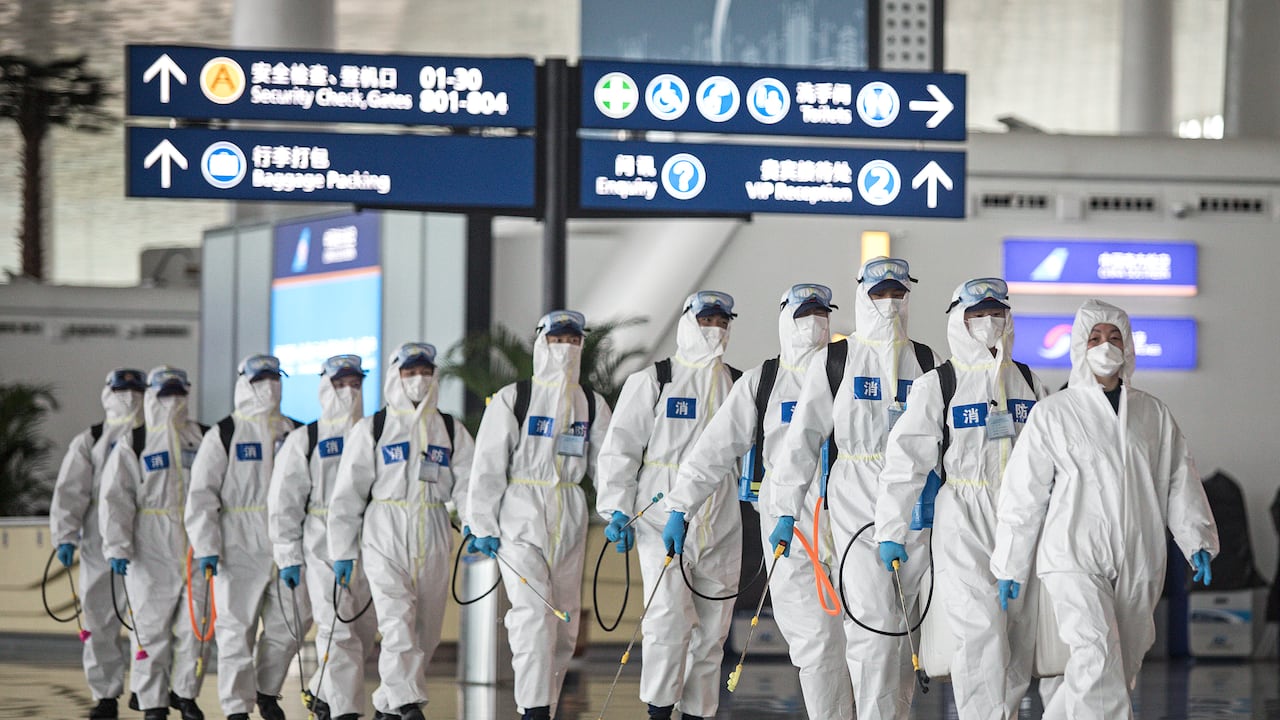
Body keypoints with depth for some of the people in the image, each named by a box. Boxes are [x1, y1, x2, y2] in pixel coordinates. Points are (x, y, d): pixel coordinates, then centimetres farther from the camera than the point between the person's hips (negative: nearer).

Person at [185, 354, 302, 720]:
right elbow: (201, 495, -6)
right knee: (237, 628, -4)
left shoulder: (295, 434, 13)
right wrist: (206, 548, -14)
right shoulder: (223, 435, -1)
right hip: (239, 549, -4)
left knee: (286, 628, 7)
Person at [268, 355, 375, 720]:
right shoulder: (303, 440, 4)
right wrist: (288, 556, -5)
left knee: (364, 631, 7)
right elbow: (283, 502, 2)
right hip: (322, 547, -4)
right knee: (338, 630, -11)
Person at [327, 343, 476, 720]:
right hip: (385, 535, -3)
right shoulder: (371, 429, 6)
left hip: (433, 540, 3)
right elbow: (347, 493, 5)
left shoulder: (452, 431, 13)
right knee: (398, 620, -18)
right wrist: (342, 551, 1)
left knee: (426, 629, 6)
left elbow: (467, 485, 1)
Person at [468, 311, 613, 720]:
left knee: (565, 624, 5)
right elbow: (488, 466, -1)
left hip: (569, 521, 5)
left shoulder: (592, 405, 12)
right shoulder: (512, 399, 0)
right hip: (521, 517, -5)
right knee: (534, 611, -18)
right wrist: (483, 525, -7)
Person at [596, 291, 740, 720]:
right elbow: (620, 447, 1)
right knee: (669, 617, -15)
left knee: (712, 626, 4)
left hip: (722, 524, 4)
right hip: (664, 518, -4)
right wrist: (617, 510, -7)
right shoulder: (652, 382, 3)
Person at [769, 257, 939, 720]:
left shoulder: (926, 362, 11)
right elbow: (803, 437, 3)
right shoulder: (833, 361, 5)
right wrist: (786, 509, -3)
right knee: (872, 619, -12)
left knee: (899, 621, 5)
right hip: (856, 501, -3)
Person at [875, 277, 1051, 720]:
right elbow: (905, 460, -4)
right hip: (964, 521, -5)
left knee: (1021, 630, 5)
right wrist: (891, 530, -9)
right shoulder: (936, 386, -2)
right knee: (980, 628, -14)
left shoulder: (1029, 383, 12)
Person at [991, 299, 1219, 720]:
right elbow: (1023, 494, 4)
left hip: (1138, 566, 4)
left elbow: (1179, 481, 14)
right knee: (1097, 658, -21)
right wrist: (1009, 567, 3)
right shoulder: (1052, 414, 2)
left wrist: (1197, 540, 0)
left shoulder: (1154, 415, 12)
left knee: (1122, 668, 7)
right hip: (1075, 561, -4)